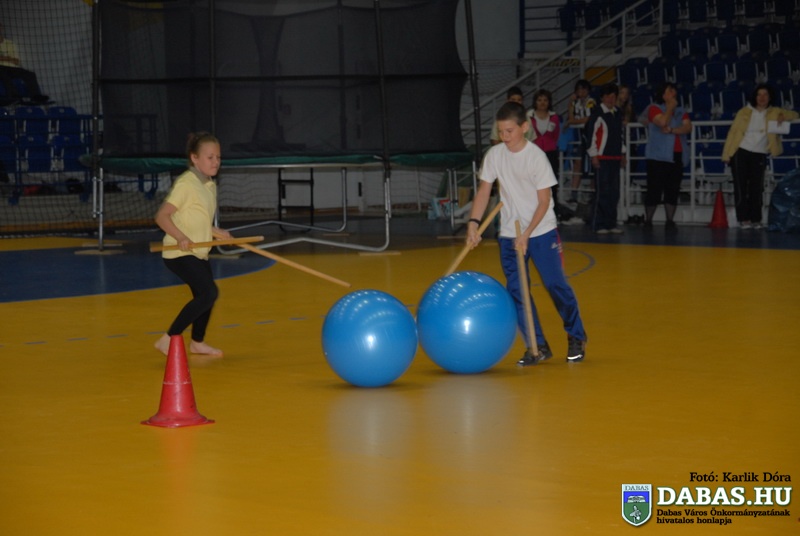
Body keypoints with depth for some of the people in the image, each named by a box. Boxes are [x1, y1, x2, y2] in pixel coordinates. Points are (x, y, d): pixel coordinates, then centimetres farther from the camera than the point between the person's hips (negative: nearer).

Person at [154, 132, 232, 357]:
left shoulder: (210, 185, 11)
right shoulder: (185, 184, -16)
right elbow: (162, 216, -20)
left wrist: (216, 232, 10)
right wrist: (180, 237, -31)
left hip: (198, 253, 9)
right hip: (180, 253, -9)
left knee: (205, 296, 18)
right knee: (209, 293, -19)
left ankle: (198, 343, 39)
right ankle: (168, 339, -14)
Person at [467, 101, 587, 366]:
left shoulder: (536, 156, -14)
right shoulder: (494, 155, -2)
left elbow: (544, 201, -12)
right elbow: (484, 191, 2)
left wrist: (527, 234, -18)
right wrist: (474, 222, -12)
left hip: (541, 231, -4)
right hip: (509, 234, 4)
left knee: (555, 284, -1)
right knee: (516, 290, 0)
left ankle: (576, 337, 18)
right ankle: (537, 346, 9)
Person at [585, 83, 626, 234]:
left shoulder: (618, 113, 14)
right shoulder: (597, 112, -6)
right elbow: (590, 133, -8)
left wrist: (623, 153, 21)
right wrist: (593, 155, -10)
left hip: (615, 157, 7)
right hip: (602, 158, -7)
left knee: (614, 192, 7)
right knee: (602, 191, -7)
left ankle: (611, 223, 14)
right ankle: (599, 225, -2)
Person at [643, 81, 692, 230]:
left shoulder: (680, 111, 16)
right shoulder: (654, 108, 1)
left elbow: (688, 127, 0)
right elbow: (663, 122, -18)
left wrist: (671, 130, -14)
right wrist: (670, 108, -3)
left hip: (677, 156, 5)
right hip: (658, 156, -5)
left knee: (673, 190, 3)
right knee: (655, 188, -6)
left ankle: (670, 221, 6)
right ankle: (648, 220, 2)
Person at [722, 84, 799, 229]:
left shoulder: (774, 112, 5)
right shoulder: (744, 112, 0)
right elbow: (733, 132, 0)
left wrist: (784, 117, -16)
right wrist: (727, 154, -5)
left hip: (759, 155, 1)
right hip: (741, 152, -1)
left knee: (757, 188, -1)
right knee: (741, 187, -5)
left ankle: (756, 220, 3)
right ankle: (743, 219, -3)